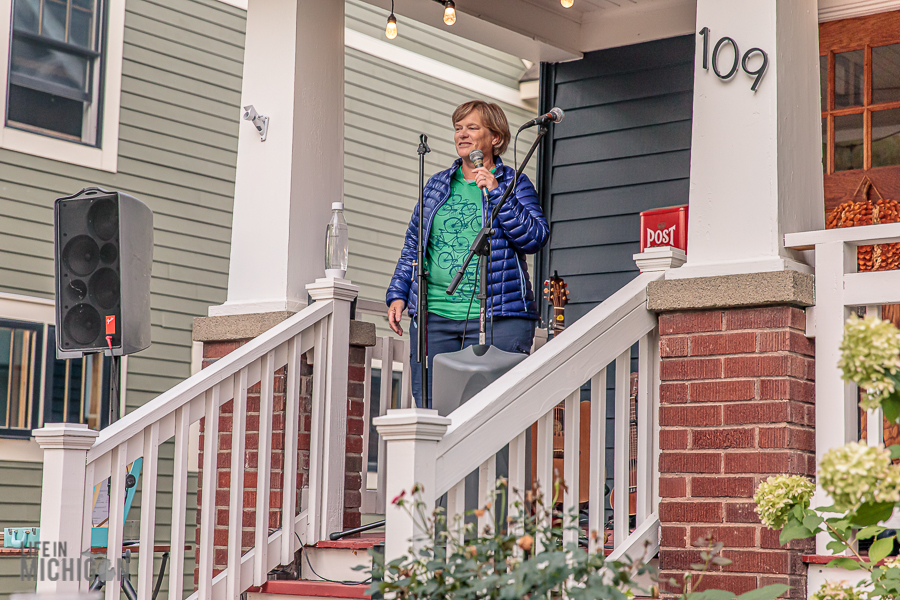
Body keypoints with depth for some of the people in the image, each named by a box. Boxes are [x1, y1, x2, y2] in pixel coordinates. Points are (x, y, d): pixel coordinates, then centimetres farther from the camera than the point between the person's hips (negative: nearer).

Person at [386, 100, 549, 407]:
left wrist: (495, 193, -11)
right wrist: (397, 294, 10)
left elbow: (535, 239, -8)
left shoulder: (514, 184, 7)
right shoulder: (436, 185, 18)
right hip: (434, 315, 4)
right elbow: (412, 246, 21)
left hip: (497, 318, -4)